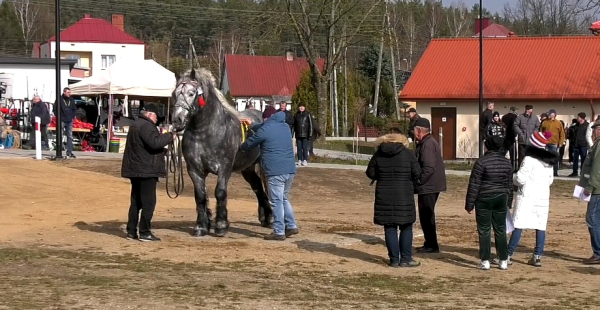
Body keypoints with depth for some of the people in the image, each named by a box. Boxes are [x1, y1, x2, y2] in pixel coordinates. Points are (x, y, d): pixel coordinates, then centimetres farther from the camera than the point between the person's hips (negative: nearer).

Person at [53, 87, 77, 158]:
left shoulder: (71, 100, 8)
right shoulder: (59, 99, -7)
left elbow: (75, 109, 18)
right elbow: (55, 109, -5)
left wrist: (72, 116, 6)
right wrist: (59, 117, -9)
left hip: (69, 121, 5)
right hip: (62, 121, -5)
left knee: (70, 137, 6)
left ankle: (69, 152, 11)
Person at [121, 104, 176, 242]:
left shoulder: (135, 125, 18)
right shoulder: (146, 126, -15)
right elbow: (154, 142, -27)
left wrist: (165, 137, 17)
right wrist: (170, 136, -16)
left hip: (135, 169, 10)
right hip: (146, 170, -10)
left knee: (136, 202, 14)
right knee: (148, 202, -5)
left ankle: (131, 231, 15)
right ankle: (145, 233, -5)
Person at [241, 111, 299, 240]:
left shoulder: (265, 130, -8)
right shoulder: (285, 126, 14)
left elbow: (249, 144, 6)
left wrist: (241, 146, 28)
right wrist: (252, 125, 42)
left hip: (275, 172, -7)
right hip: (290, 170, 7)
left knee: (276, 201, -2)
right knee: (284, 199, 21)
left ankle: (279, 232, -2)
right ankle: (291, 225, 17)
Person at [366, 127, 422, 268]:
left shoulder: (378, 154, 0)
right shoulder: (408, 153, -5)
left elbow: (370, 173, 3)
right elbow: (417, 173, -5)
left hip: (384, 196, 2)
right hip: (404, 196, -2)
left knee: (390, 228, 7)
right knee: (406, 227, 8)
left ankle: (394, 259, 6)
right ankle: (405, 259, 6)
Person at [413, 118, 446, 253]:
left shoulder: (427, 144, -18)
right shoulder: (427, 142, 15)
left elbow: (429, 168, -26)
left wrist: (418, 181, -19)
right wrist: (419, 181, 16)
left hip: (428, 186, -11)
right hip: (430, 186, 11)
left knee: (426, 216, -5)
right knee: (426, 216, 16)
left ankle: (432, 245, -1)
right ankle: (430, 243, 23)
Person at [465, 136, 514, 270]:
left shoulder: (481, 162, -13)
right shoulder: (507, 163, 4)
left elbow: (474, 185, -11)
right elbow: (510, 185, 12)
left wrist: (469, 204, -5)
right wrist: (508, 203, 21)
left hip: (484, 200, -4)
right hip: (501, 199, 4)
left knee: (484, 231, 2)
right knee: (500, 230, 10)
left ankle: (485, 261, 1)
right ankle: (503, 261, 11)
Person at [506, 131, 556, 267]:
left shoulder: (529, 159, -13)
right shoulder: (549, 161, 10)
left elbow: (521, 178, -15)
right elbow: (550, 180, 14)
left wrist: (514, 181, 5)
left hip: (527, 196, -6)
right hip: (543, 196, 6)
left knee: (518, 225, -4)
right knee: (540, 226, 7)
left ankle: (509, 255, -2)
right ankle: (537, 256, 6)